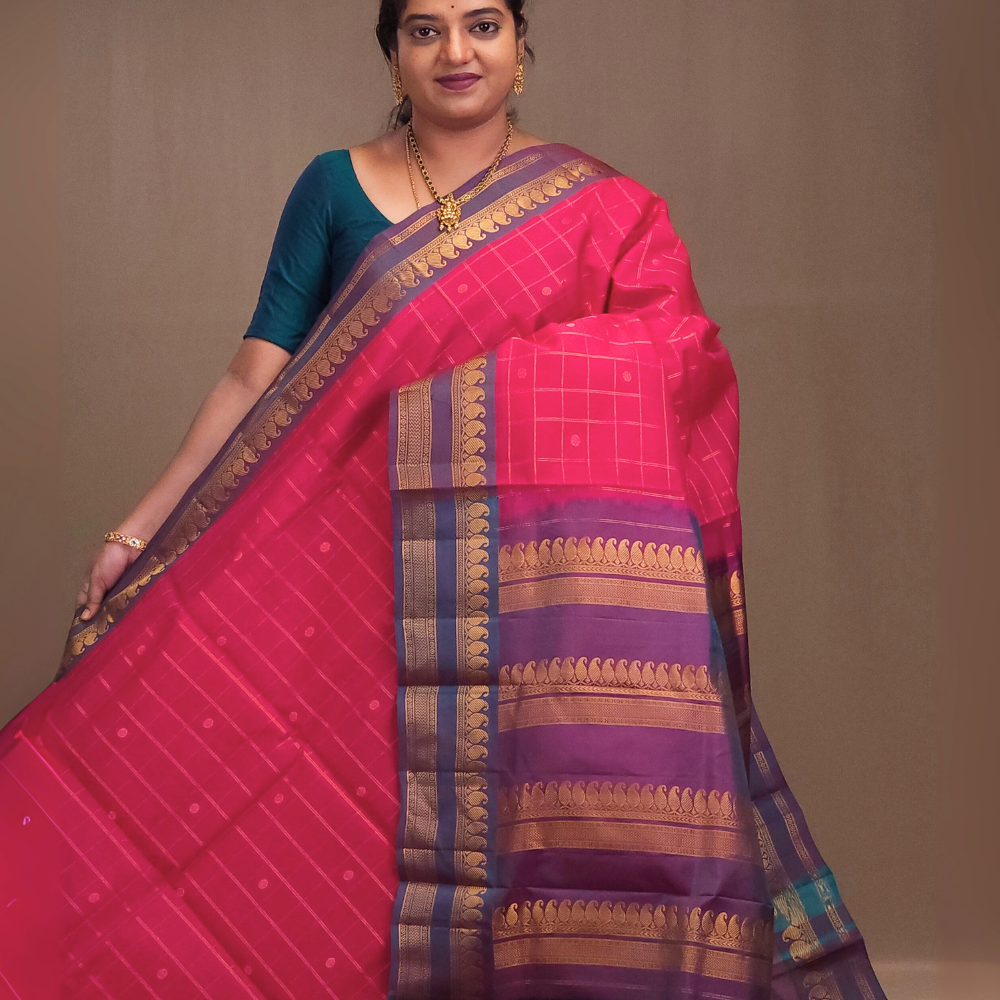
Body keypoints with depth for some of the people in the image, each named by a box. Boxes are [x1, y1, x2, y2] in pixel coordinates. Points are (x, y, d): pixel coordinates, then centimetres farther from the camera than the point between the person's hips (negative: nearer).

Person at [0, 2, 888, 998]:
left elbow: (676, 397, 6)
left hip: (546, 577, 0)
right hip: (376, 579, 0)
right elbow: (258, 376, 3)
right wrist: (140, 526, -3)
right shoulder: (335, 187, 7)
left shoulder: (601, 208, 7)